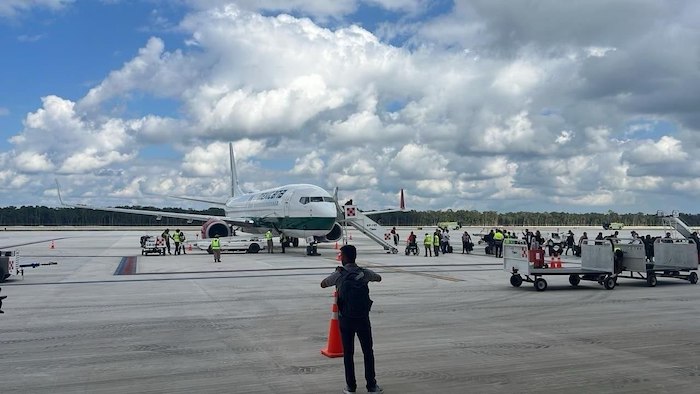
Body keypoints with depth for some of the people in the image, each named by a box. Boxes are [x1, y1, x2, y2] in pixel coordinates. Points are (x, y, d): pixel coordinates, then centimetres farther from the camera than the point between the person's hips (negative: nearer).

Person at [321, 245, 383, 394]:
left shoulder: (339, 274, -7)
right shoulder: (365, 273, -1)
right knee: (368, 352, 11)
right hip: (363, 319, 1)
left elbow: (323, 285, 10)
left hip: (345, 319, -1)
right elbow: (379, 278, 20)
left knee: (348, 353, 9)